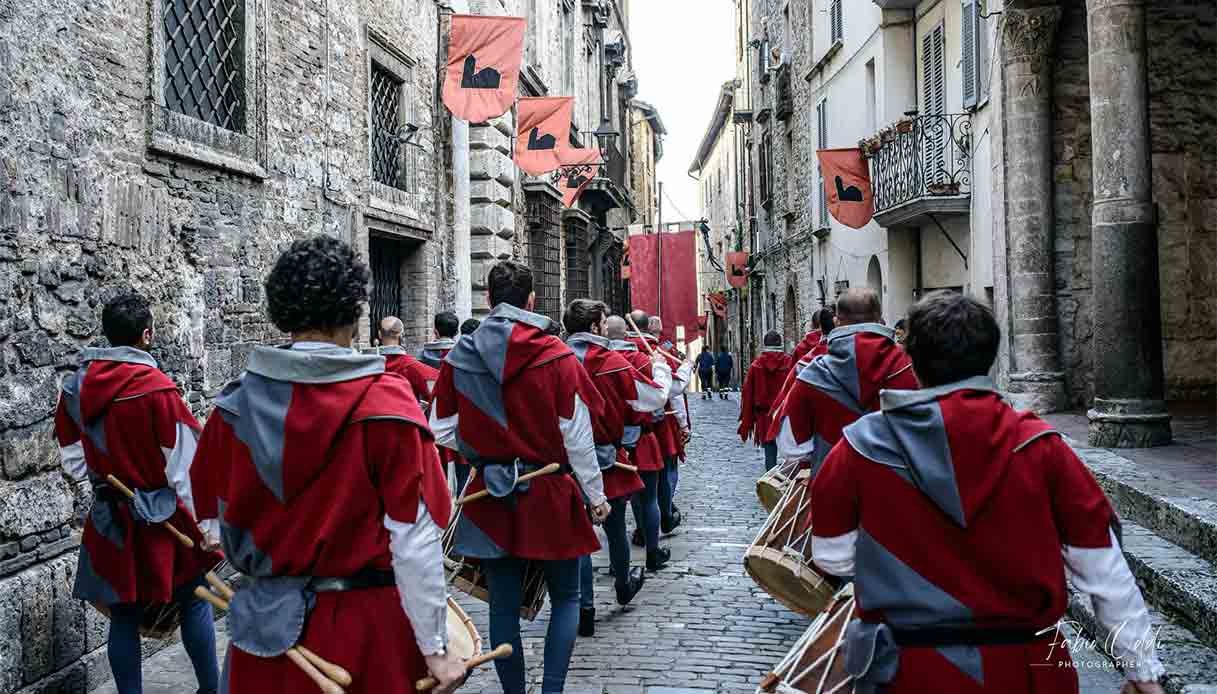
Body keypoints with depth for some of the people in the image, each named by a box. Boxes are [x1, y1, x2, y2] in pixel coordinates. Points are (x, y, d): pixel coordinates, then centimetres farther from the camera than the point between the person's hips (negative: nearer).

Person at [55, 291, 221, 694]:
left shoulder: (76, 387, 0)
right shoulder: (156, 388, -19)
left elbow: (72, 460, 10)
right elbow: (184, 468, -15)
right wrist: (204, 524, -6)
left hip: (109, 521, 5)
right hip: (161, 519, -5)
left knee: (123, 617, 11)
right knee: (193, 600, 12)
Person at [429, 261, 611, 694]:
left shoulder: (458, 358, -3)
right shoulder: (556, 356, -12)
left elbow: (441, 431, 3)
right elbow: (577, 438, -10)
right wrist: (596, 496, 1)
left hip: (490, 498, 2)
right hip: (550, 495, -2)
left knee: (503, 606, 11)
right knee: (565, 597, 14)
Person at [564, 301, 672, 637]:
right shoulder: (611, 362, -14)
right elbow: (654, 398, -8)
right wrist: (659, 367, 10)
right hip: (607, 461, -1)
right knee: (615, 527, 19)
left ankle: (584, 609, 6)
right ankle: (624, 586, 42)